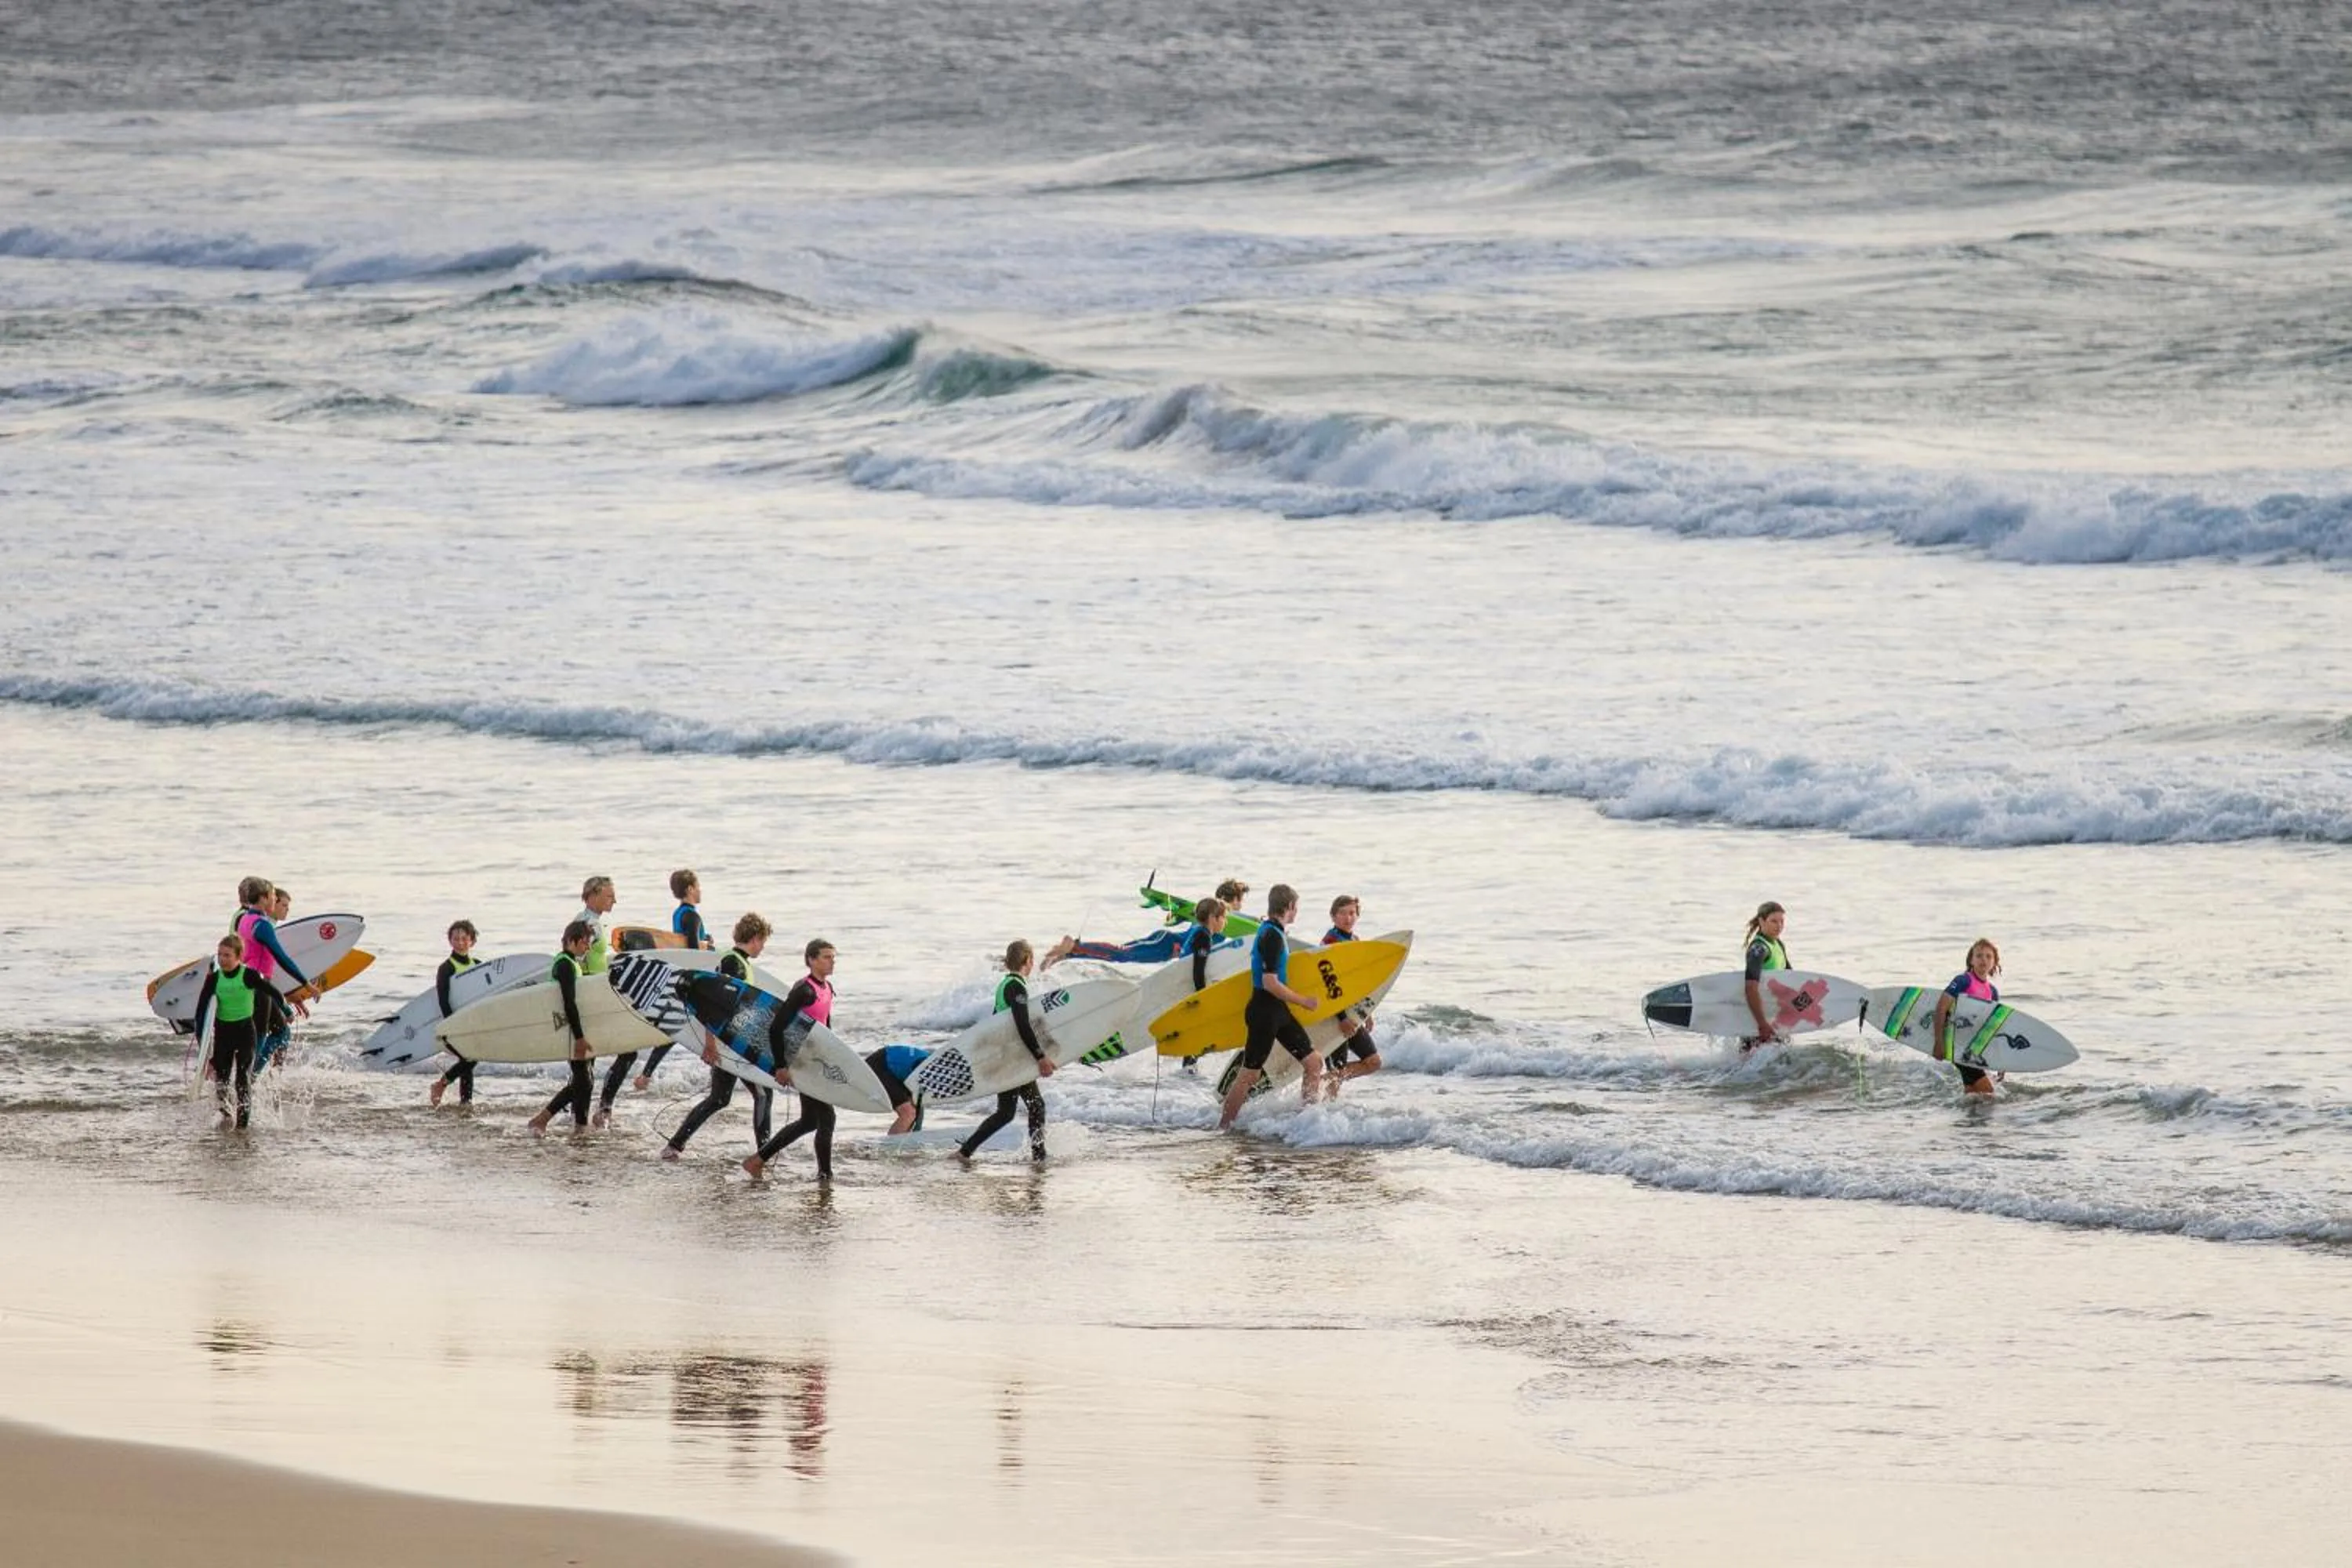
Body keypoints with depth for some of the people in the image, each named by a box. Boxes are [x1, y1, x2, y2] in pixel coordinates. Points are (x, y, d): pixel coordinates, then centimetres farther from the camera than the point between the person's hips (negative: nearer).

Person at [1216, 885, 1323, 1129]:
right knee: (1250, 1074, -3)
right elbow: (1270, 983, -24)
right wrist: (1303, 1001, -15)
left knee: (1314, 1063, 7)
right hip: (1264, 1013, -10)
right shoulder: (1272, 936, -19)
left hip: (1278, 1011, 10)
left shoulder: (1270, 931, 11)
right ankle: (1223, 1127, 5)